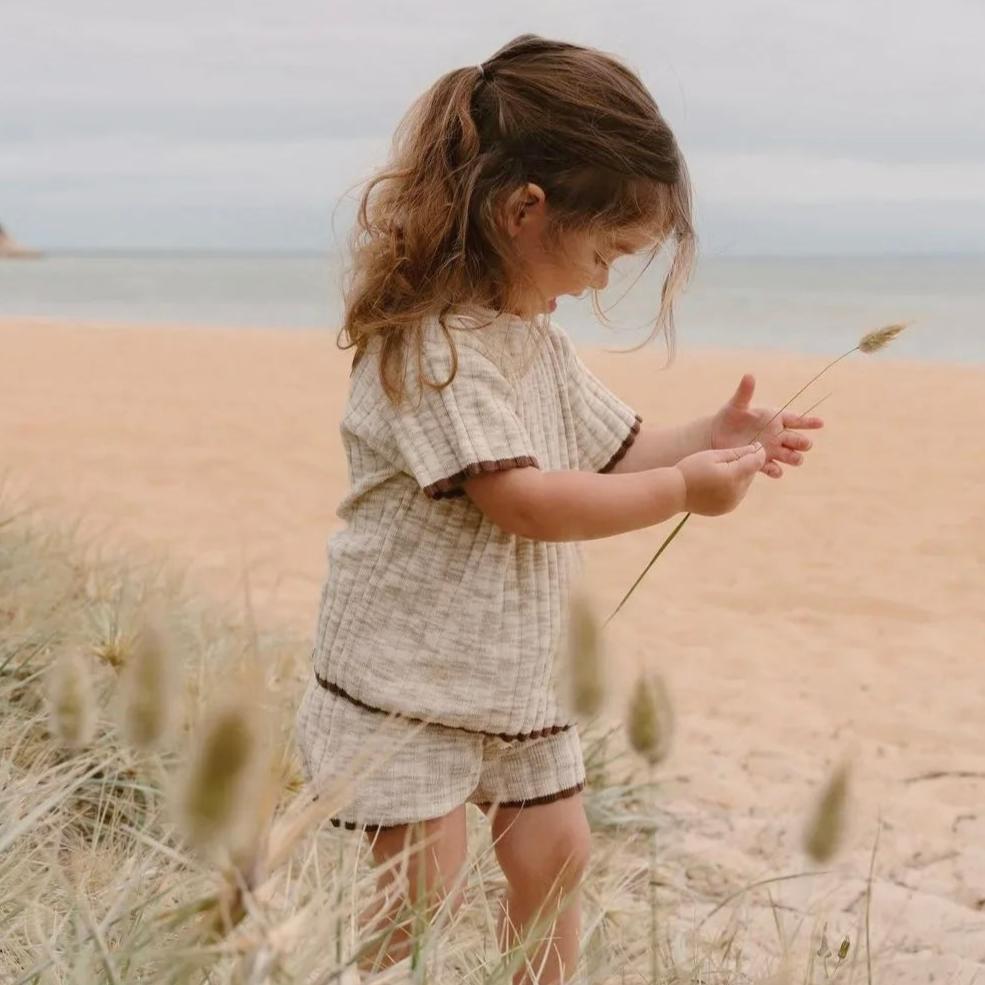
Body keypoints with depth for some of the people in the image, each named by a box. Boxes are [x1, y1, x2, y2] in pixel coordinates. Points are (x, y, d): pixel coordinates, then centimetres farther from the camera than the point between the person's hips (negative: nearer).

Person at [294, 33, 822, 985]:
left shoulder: (540, 341, 7)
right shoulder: (433, 343, -24)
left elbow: (616, 451, 15)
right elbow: (528, 502, -29)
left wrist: (707, 439, -3)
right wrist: (681, 490, -23)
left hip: (519, 677, 9)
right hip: (404, 683, -9)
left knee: (552, 860, 16)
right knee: (423, 896, -5)